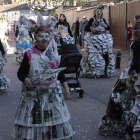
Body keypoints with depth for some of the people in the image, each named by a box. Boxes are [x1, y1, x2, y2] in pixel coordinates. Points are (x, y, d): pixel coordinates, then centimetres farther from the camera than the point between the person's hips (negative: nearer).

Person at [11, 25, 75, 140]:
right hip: (34, 93, -3)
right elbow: (21, 72, -4)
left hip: (53, 91, 3)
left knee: (56, 117, 7)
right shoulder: (30, 54, -2)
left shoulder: (53, 53, 8)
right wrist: (25, 80, -25)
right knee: (32, 120, -1)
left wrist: (66, 87, 8)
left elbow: (60, 72, 13)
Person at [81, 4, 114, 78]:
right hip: (93, 39, -4)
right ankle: (93, 72, 2)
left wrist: (105, 25, -2)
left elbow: (108, 28, 17)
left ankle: (105, 71, 6)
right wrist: (94, 29, -14)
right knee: (94, 55, -6)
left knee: (106, 54, -4)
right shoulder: (92, 20, 0)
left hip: (103, 39, 4)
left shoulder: (103, 19, 13)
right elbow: (86, 29, -7)